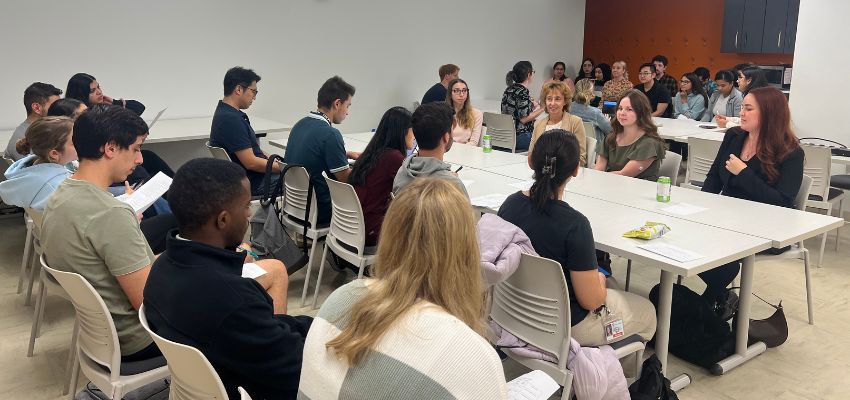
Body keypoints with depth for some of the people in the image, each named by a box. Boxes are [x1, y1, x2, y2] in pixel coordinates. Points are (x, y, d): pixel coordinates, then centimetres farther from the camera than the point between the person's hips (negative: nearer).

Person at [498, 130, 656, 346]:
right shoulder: (574, 224, -30)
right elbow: (591, 300, -22)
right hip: (565, 326, -7)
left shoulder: (510, 204, -11)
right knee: (647, 311, 20)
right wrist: (600, 279, 0)